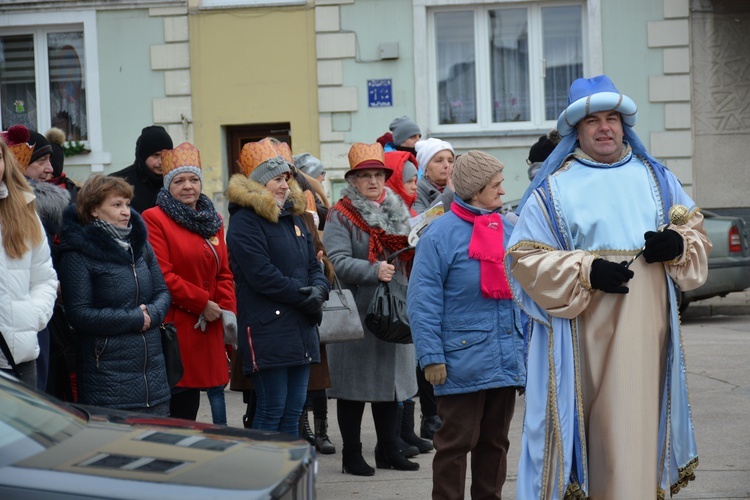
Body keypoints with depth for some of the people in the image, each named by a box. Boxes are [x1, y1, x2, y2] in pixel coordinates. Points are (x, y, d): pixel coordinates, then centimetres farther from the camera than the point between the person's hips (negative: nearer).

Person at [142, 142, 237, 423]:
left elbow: (224, 272, 16)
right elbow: (161, 275, -14)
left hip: (208, 326, 7)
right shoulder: (154, 219, -6)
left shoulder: (213, 220, 16)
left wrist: (227, 309, 0)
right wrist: (202, 303, -12)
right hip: (174, 325, -6)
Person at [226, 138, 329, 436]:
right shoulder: (245, 221, -9)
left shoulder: (292, 217, 18)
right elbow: (262, 276, -17)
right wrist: (303, 296, -14)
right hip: (267, 330, -8)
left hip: (300, 330, 8)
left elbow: (313, 264, 19)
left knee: (293, 410, 11)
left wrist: (319, 290, -3)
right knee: (271, 410, -7)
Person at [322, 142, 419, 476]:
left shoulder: (397, 211, 14)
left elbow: (407, 255, 24)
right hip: (356, 313, -6)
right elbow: (339, 262, -17)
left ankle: (388, 450, 22)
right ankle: (351, 454, 9)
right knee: (355, 385, 0)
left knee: (391, 380, 11)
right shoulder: (341, 216, -5)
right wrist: (374, 271, -30)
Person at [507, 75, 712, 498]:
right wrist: (586, 272, -17)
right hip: (586, 334, -3)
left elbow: (696, 229, 18)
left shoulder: (655, 178, 14)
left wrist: (679, 243, -6)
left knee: (637, 426, 3)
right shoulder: (553, 189, 2)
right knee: (589, 427, -5)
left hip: (645, 332, 3)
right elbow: (525, 258, -3)